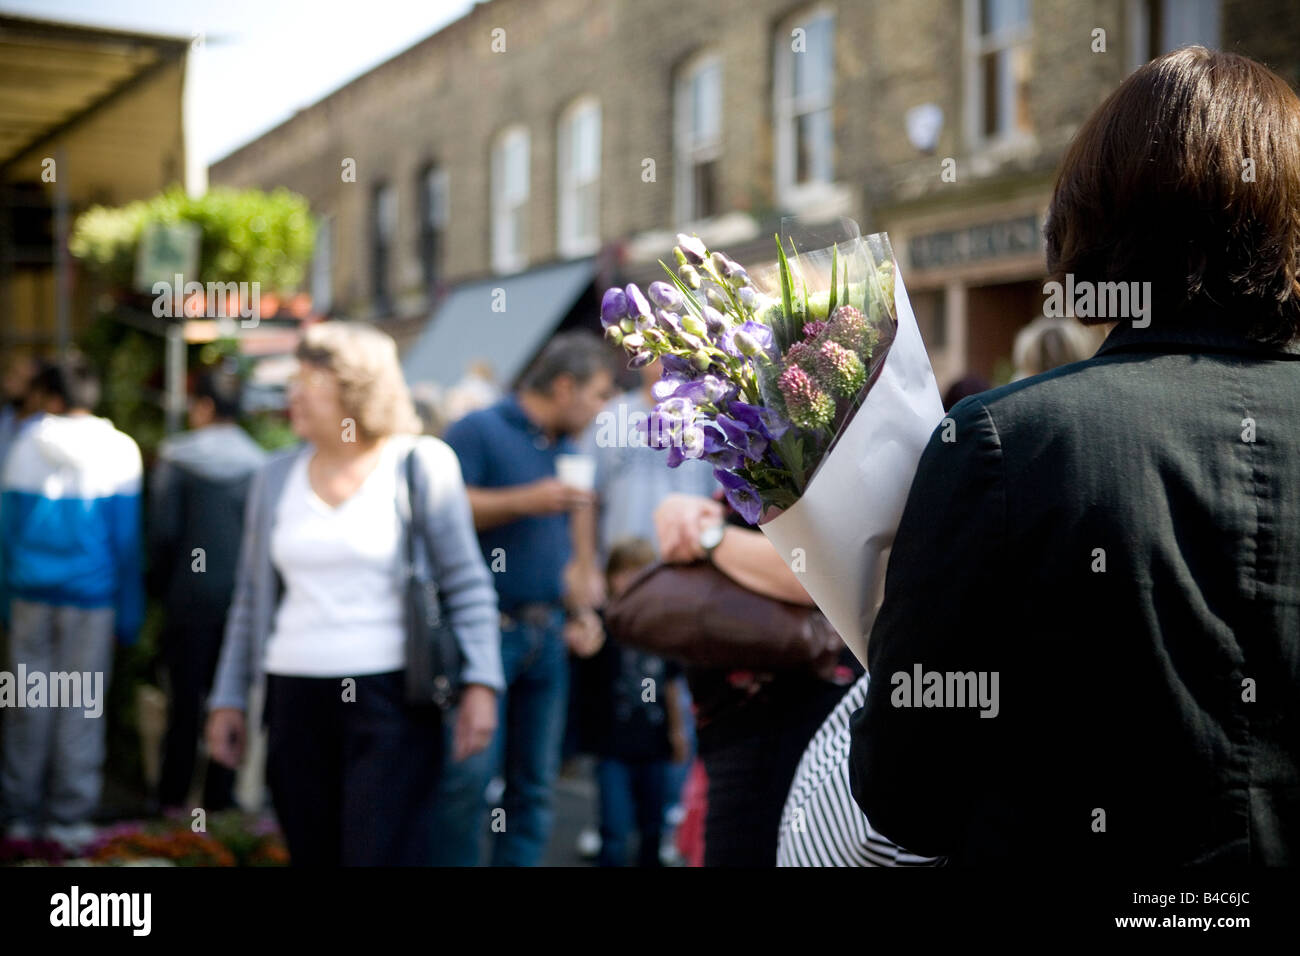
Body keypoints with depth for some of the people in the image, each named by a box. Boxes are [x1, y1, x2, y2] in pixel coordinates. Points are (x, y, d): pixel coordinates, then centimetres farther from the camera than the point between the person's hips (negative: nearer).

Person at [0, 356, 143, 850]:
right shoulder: (119, 452, -3)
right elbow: (126, 536, -2)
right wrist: (129, 612, 3)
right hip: (91, 595, -1)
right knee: (82, 704, 4)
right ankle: (69, 815, 8)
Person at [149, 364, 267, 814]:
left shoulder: (176, 456, -5)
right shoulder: (259, 462, 0)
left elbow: (164, 529, -7)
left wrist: (160, 583, 6)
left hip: (191, 594, -2)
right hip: (243, 598, 2)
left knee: (185, 696, 5)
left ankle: (173, 797, 11)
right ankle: (220, 794, 12)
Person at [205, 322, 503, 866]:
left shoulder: (421, 464, 0)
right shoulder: (276, 478, 13)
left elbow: (468, 586, -1)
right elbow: (251, 598, 17)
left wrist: (480, 683, -10)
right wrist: (229, 698, 14)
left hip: (391, 698, -4)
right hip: (296, 701, 5)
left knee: (381, 853, -9)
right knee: (313, 855, 8)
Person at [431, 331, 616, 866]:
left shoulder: (566, 450, 18)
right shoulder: (480, 431, -5)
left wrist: (579, 611, 13)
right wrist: (526, 500, -18)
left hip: (546, 635, 7)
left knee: (535, 782, 8)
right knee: (470, 775, -9)